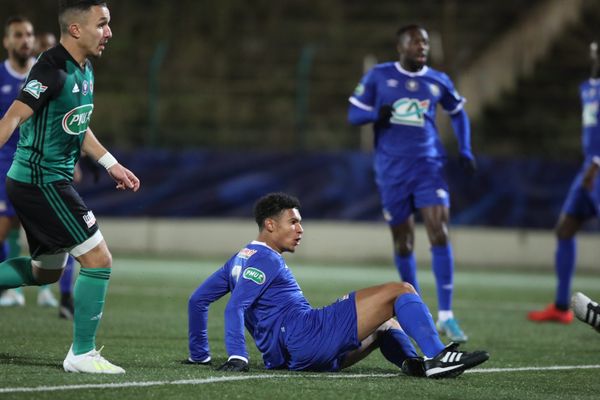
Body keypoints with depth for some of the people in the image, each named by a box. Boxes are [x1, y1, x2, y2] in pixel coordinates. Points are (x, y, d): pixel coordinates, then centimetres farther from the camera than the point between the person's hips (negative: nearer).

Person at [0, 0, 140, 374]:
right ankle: (82, 354, 2)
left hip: (55, 180, 10)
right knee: (98, 259, -7)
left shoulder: (84, 70, 10)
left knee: (47, 271, 20)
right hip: (42, 183, -10)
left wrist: (111, 164, 27)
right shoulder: (53, 69, -20)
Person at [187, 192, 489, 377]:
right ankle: (436, 357, -22)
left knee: (386, 323, 27)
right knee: (400, 291, -8)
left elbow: (197, 300, 28)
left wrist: (199, 354, 30)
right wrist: (237, 357, -25)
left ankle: (412, 362, -4)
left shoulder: (239, 260, 25)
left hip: (296, 356, 10)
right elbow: (235, 307, -17)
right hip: (306, 332, -10)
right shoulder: (266, 260, -4)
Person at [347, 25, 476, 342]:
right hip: (392, 170, -1)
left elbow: (458, 112, 23)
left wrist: (465, 151, 12)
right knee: (403, 241, 6)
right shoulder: (378, 76, 1)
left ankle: (445, 316, -15)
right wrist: (377, 114, -20)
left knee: (439, 234, -15)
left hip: (428, 166, 1)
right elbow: (353, 114, 2)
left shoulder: (438, 81, 7)